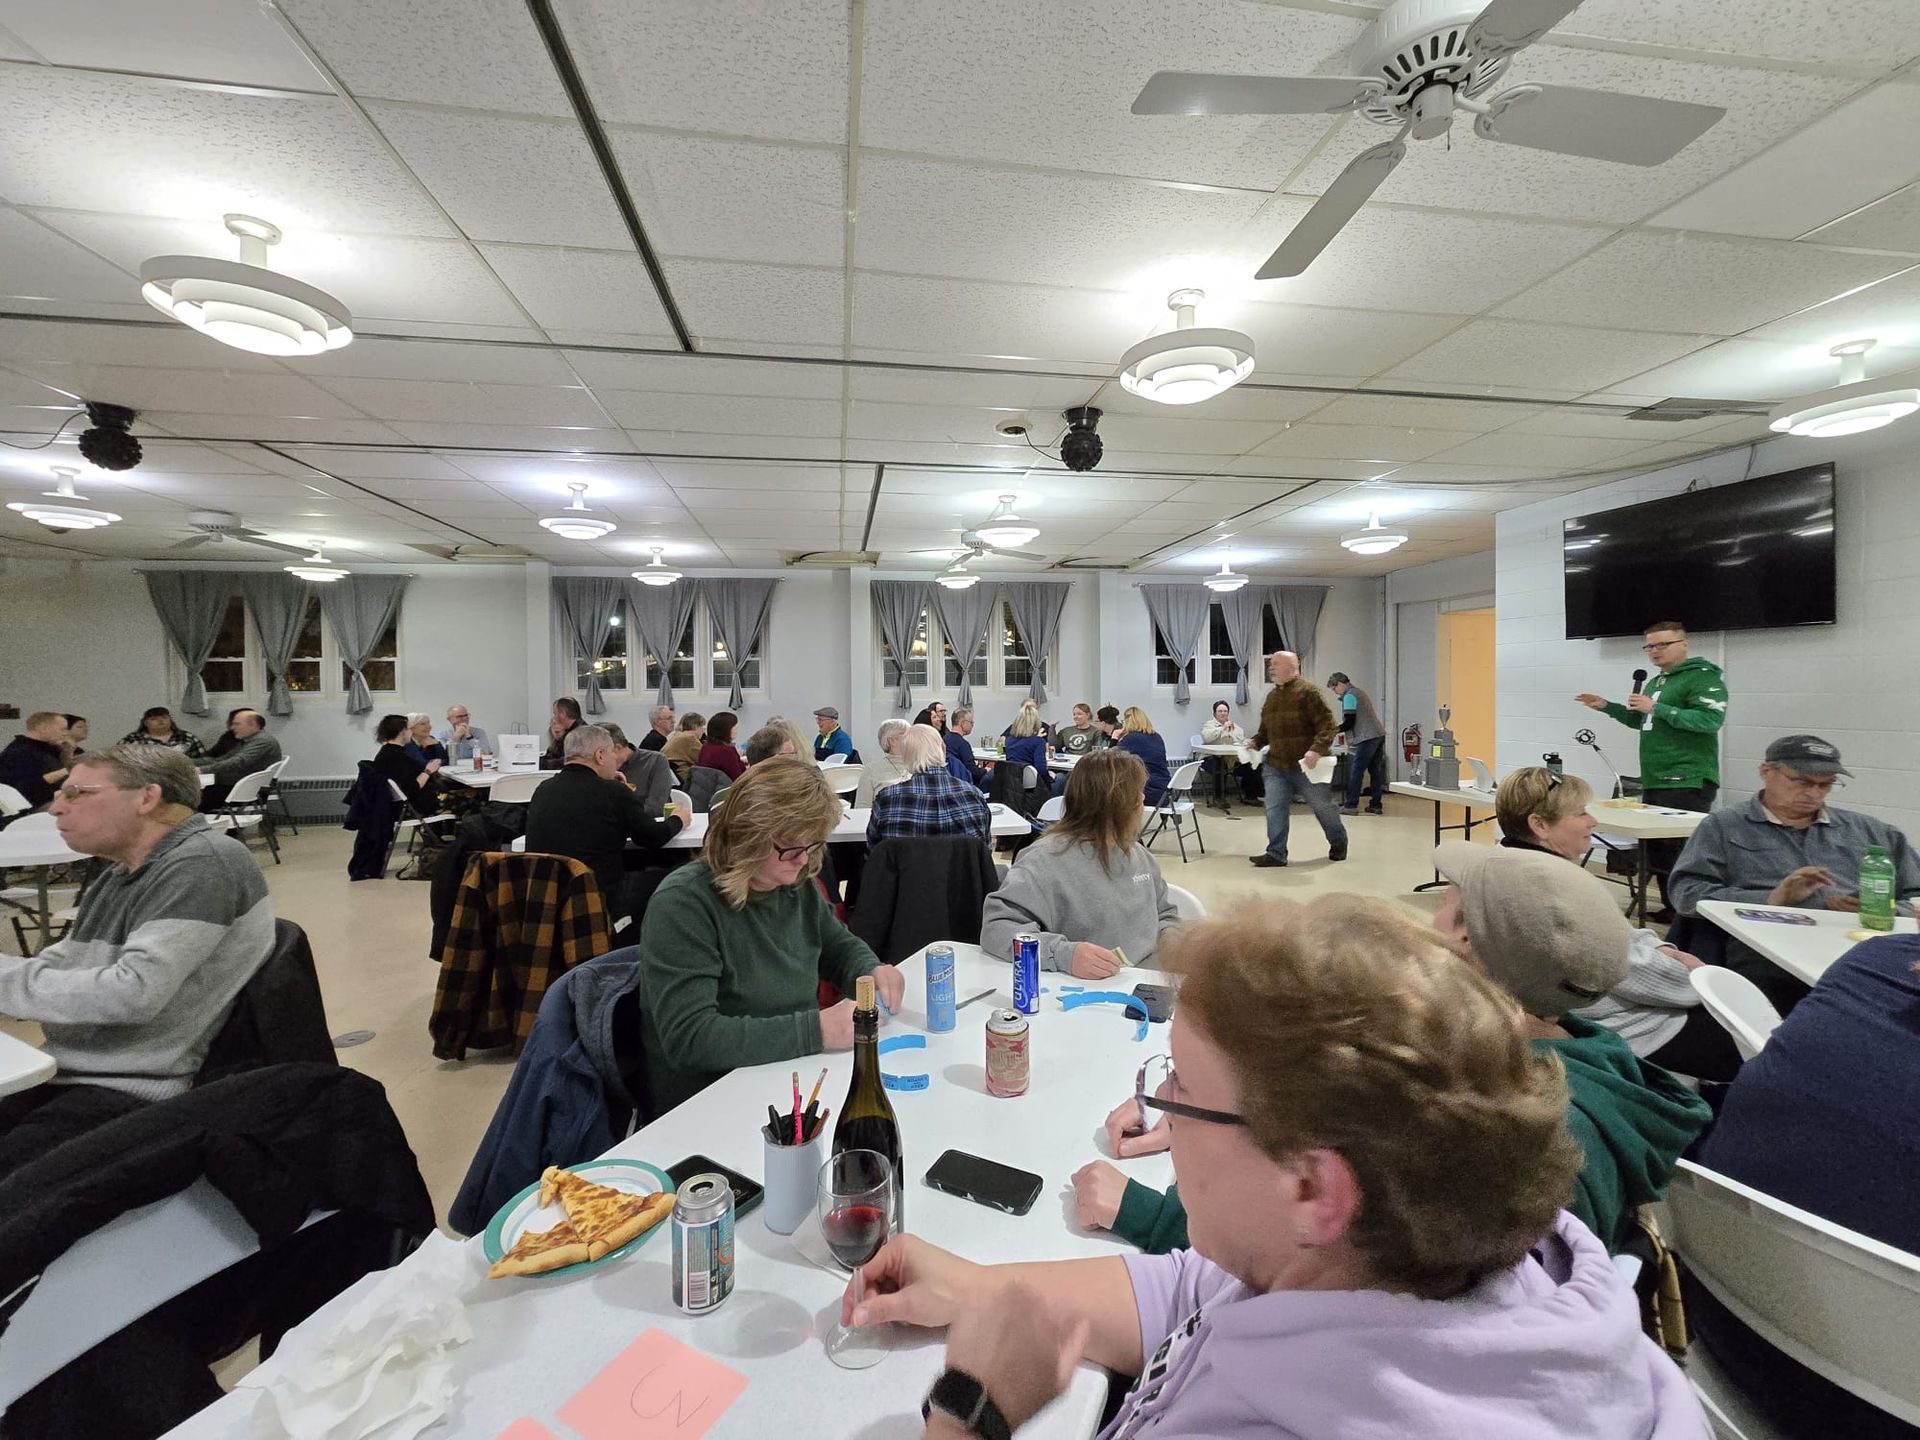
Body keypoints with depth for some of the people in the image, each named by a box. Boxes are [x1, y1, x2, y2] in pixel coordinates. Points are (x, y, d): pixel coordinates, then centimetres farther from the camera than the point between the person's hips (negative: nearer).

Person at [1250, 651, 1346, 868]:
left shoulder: (1307, 692, -10)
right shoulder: (1271, 697, 13)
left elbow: (1326, 724, -16)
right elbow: (1265, 730, 23)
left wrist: (1317, 750, -28)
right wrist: (1256, 742, 4)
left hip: (1305, 766, -5)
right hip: (1276, 766, 6)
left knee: (1322, 806, 11)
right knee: (1275, 809, -2)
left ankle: (1338, 842, 35)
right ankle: (1276, 853, 4)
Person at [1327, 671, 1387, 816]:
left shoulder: (1349, 696, -9)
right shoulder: (1359, 692, 21)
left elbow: (1349, 723, -13)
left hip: (1367, 738, -10)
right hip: (1379, 735, 10)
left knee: (1356, 772, -6)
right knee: (1375, 771, 10)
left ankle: (1351, 806, -5)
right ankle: (1376, 805, 12)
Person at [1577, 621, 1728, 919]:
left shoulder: (1704, 677, -8)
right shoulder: (1656, 682, 19)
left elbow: (1711, 720, -22)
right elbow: (1641, 721, 30)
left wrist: (1657, 708, -23)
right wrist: (1606, 706, 19)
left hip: (1687, 782, -9)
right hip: (1653, 782, 9)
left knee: (1682, 850, -9)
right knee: (1656, 848, 13)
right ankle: (1672, 908, 24)